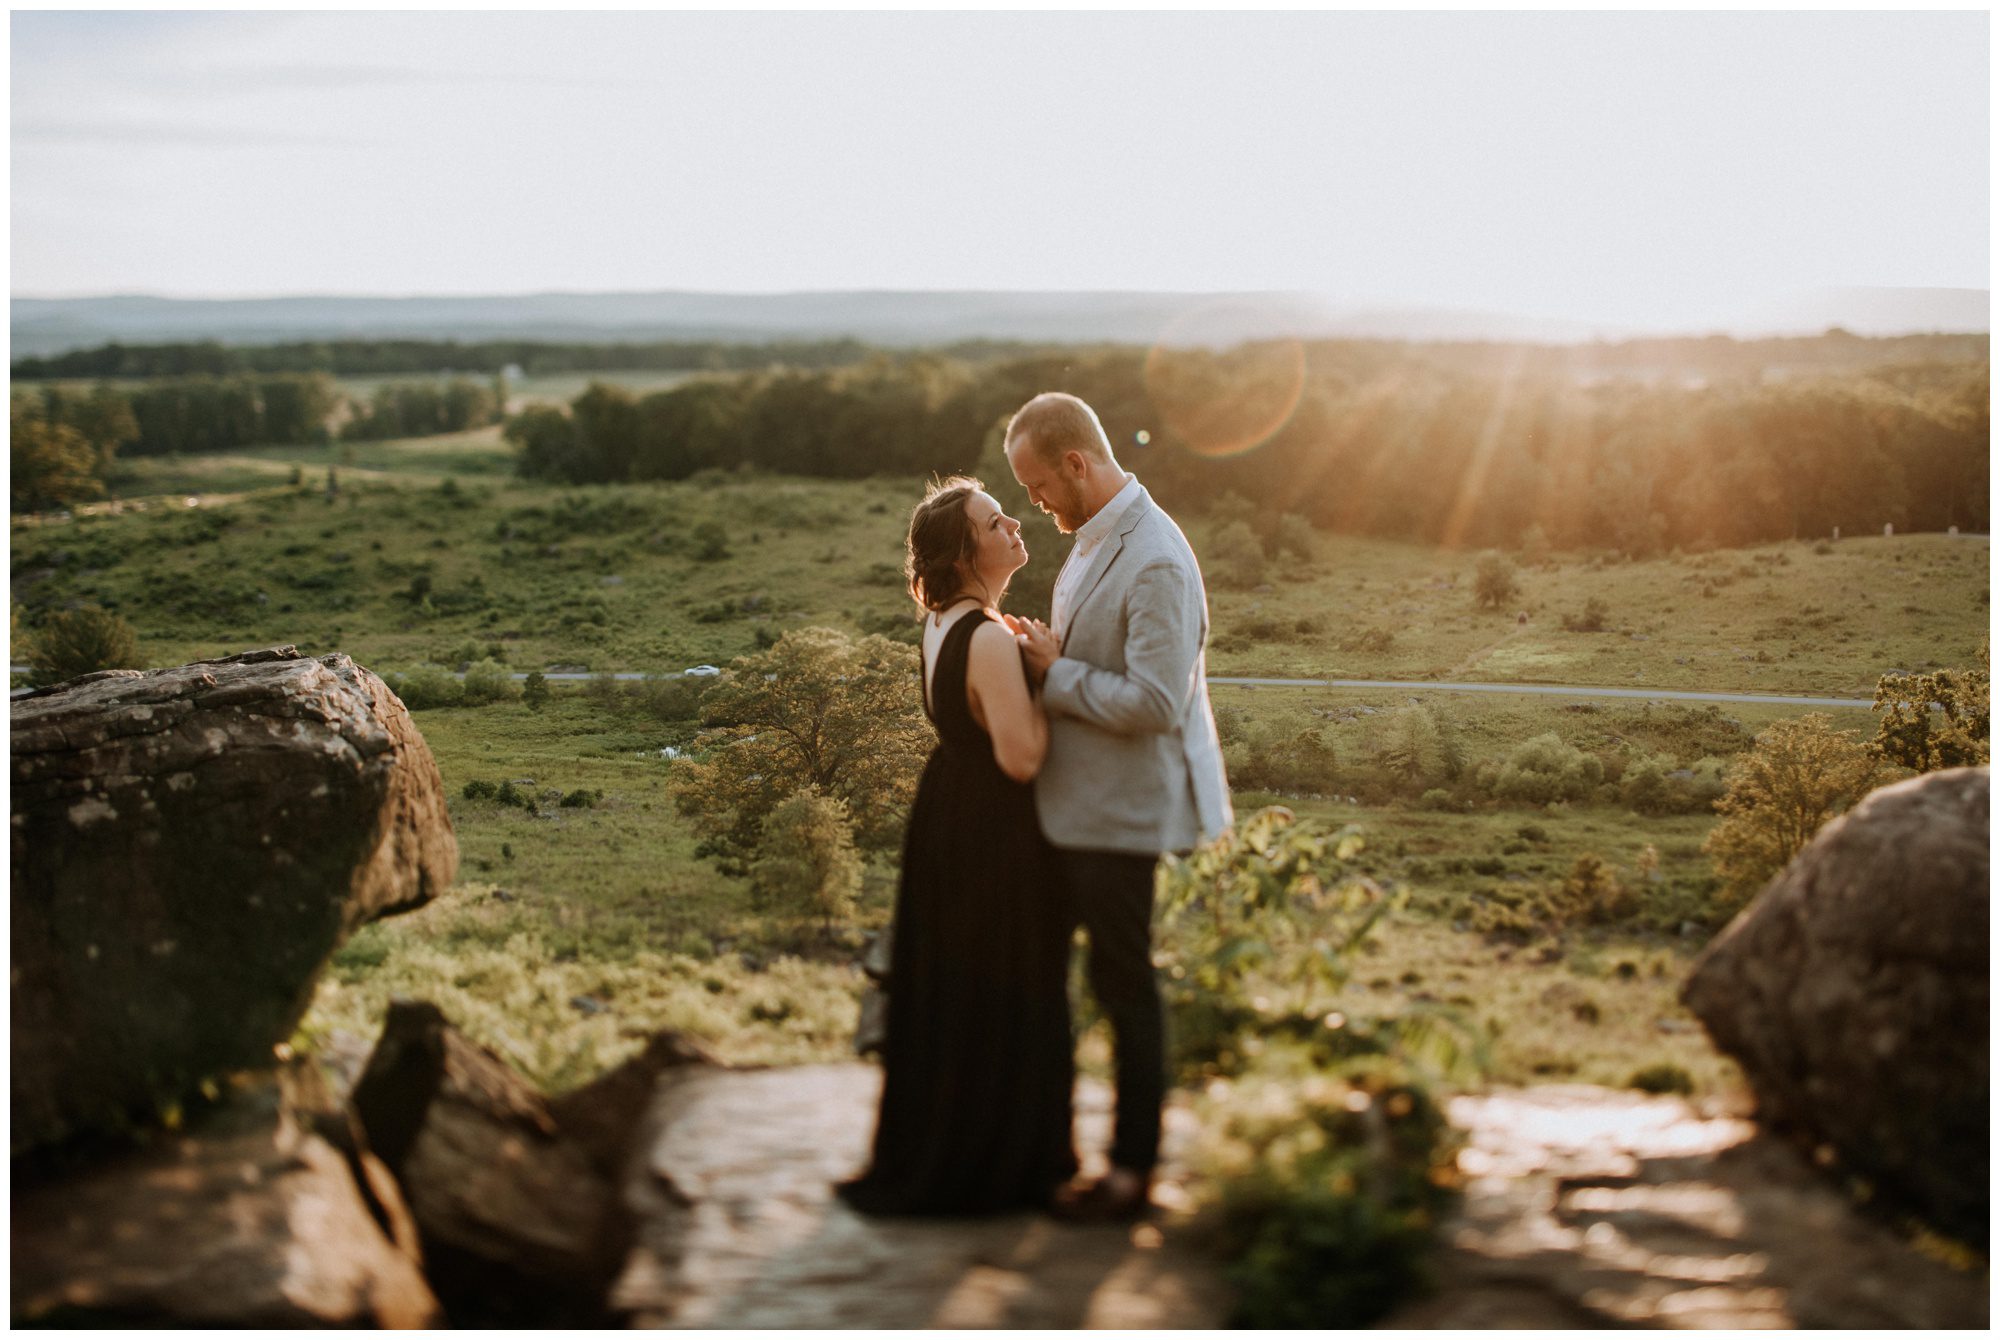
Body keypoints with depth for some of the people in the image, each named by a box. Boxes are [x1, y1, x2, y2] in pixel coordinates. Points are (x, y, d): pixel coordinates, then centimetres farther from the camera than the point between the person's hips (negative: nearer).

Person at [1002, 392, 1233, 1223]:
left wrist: (1055, 671, -17)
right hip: (1075, 802, 10)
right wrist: (1045, 653, 1)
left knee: (1123, 984, 2)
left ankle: (1132, 1175, 16)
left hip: (1120, 811, -10)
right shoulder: (1097, 539, 8)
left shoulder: (1154, 563, -22)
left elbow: (1154, 702, -27)